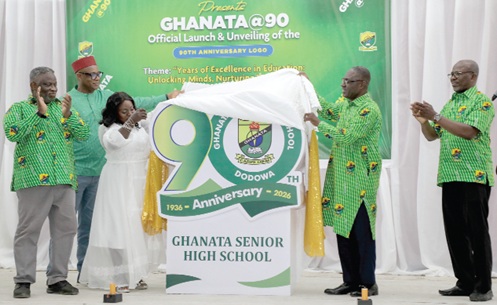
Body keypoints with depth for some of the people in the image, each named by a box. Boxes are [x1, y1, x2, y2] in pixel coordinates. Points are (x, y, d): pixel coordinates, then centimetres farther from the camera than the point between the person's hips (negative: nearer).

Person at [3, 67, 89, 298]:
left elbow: (83, 134, 6)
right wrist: (39, 113, -15)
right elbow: (12, 133, -12)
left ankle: (57, 279, 12)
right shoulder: (19, 109, 6)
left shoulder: (64, 107, 17)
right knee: (28, 229, -2)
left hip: (64, 180, 4)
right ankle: (23, 280, 5)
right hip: (33, 179, -4)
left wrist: (67, 115, -11)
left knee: (65, 228, 4)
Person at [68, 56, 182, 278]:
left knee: (89, 225, 13)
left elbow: (135, 103, 7)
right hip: (75, 173, -6)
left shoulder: (105, 97, 9)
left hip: (98, 172, 6)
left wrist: (166, 97, 3)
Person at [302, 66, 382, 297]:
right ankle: (350, 281, 16)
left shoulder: (369, 109, -14)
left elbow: (345, 137, -21)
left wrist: (318, 123, -16)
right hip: (341, 178, 9)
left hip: (360, 180, -9)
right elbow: (328, 110, 29)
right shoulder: (345, 102, 13)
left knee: (362, 232, -3)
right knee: (342, 229, 9)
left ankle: (368, 283, 5)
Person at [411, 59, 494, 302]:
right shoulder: (450, 104, 19)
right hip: (450, 176, 7)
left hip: (474, 176, -7)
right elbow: (432, 135, 18)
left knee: (477, 231, -4)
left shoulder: (482, 102, -4)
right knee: (455, 232, 7)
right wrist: (423, 120, -2)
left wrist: (436, 116, -20)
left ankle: (483, 287, 2)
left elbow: (469, 131, -19)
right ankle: (465, 282, 15)